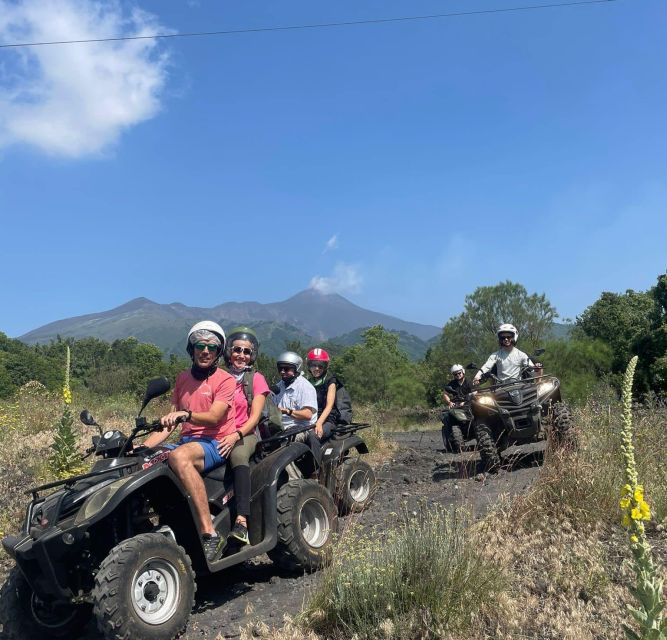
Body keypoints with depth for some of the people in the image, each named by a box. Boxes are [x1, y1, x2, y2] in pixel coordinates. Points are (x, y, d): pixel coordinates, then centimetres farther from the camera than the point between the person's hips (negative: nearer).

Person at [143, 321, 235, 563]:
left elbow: (214, 417, -16)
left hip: (215, 443, -6)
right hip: (187, 441, 7)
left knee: (179, 456, -37)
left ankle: (209, 534, -37)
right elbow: (169, 423, 15)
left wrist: (186, 414, -34)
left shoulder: (225, 380, -2)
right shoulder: (182, 379, 16)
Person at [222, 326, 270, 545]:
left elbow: (255, 417, -1)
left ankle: (241, 521, -43)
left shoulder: (256, 379, 7)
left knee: (239, 456, -37)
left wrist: (236, 435, -18)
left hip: (245, 434, -2)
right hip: (217, 435, 2)